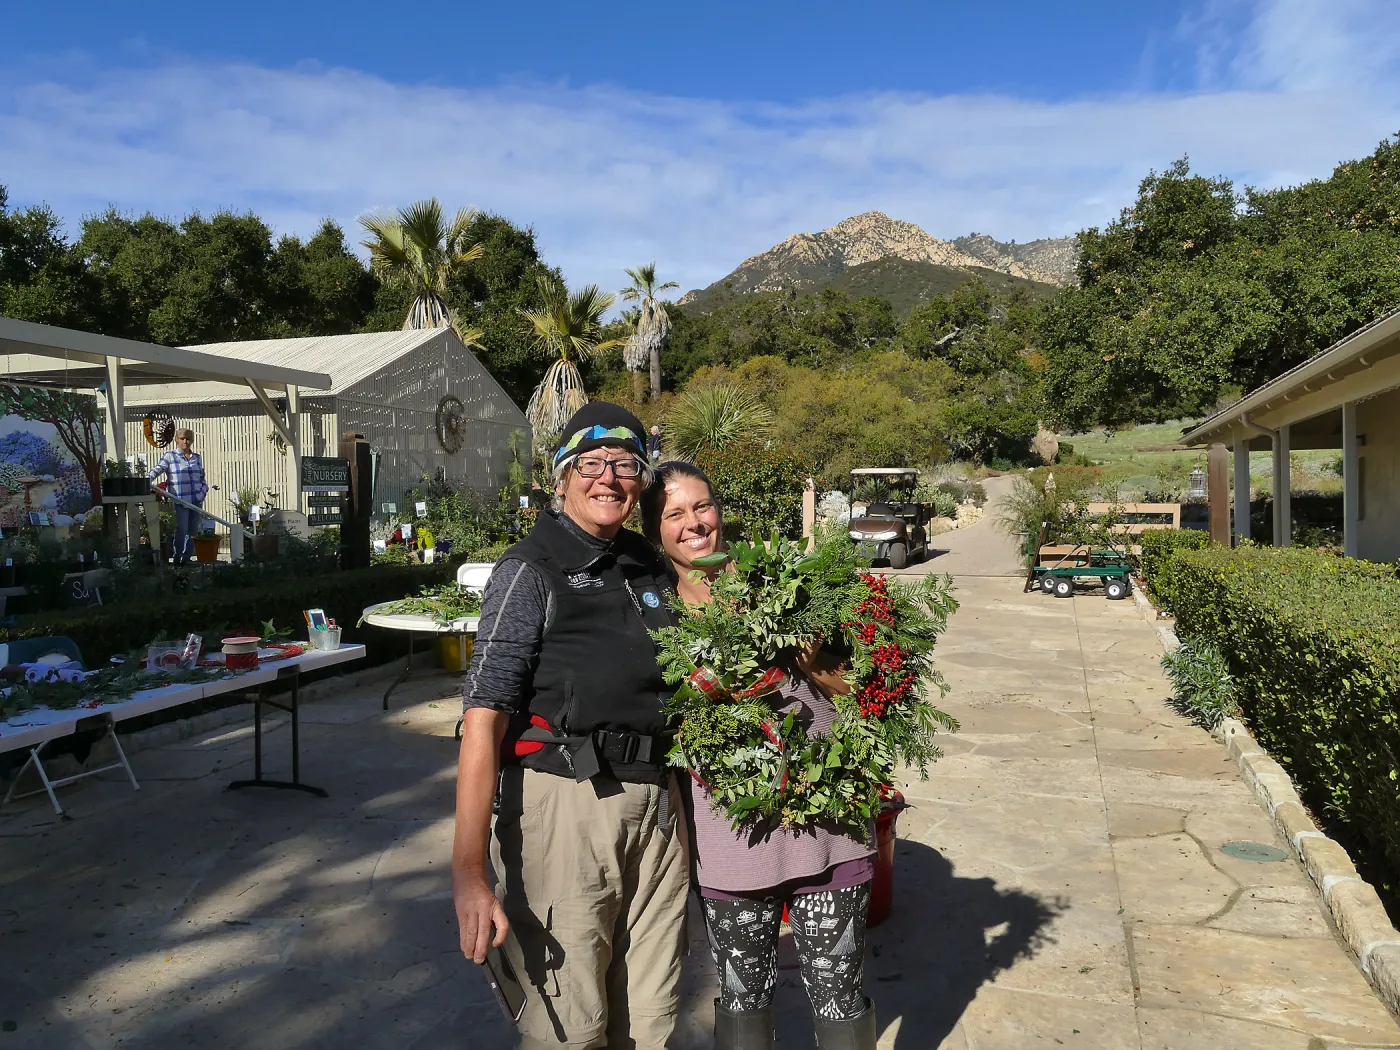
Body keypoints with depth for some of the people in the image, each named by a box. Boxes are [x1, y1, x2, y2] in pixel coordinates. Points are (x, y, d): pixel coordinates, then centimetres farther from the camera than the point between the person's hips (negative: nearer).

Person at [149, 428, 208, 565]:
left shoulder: (197, 457, 15)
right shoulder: (170, 456, 1)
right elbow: (157, 469, -12)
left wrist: (204, 489, 6)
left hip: (197, 501, 5)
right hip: (180, 501, -5)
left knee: (193, 531, 8)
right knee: (181, 530, -9)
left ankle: (187, 558, 21)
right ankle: (177, 558, 5)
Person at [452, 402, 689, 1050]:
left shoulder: (650, 567, 11)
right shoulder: (532, 570, -8)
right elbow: (483, 716, -16)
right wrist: (469, 870, -22)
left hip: (655, 800, 6)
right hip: (566, 804, -6)